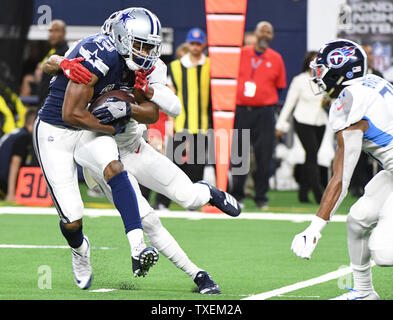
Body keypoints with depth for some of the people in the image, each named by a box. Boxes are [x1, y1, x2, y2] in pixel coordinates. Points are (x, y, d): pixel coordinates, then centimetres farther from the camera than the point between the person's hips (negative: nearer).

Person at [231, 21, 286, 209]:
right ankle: (237, 194, 13)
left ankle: (261, 197, 7)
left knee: (264, 155, -2)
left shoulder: (276, 59, 7)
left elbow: (279, 87, 13)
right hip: (241, 111, 0)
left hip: (264, 113, 0)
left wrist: (268, 101, 4)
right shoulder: (241, 54, 7)